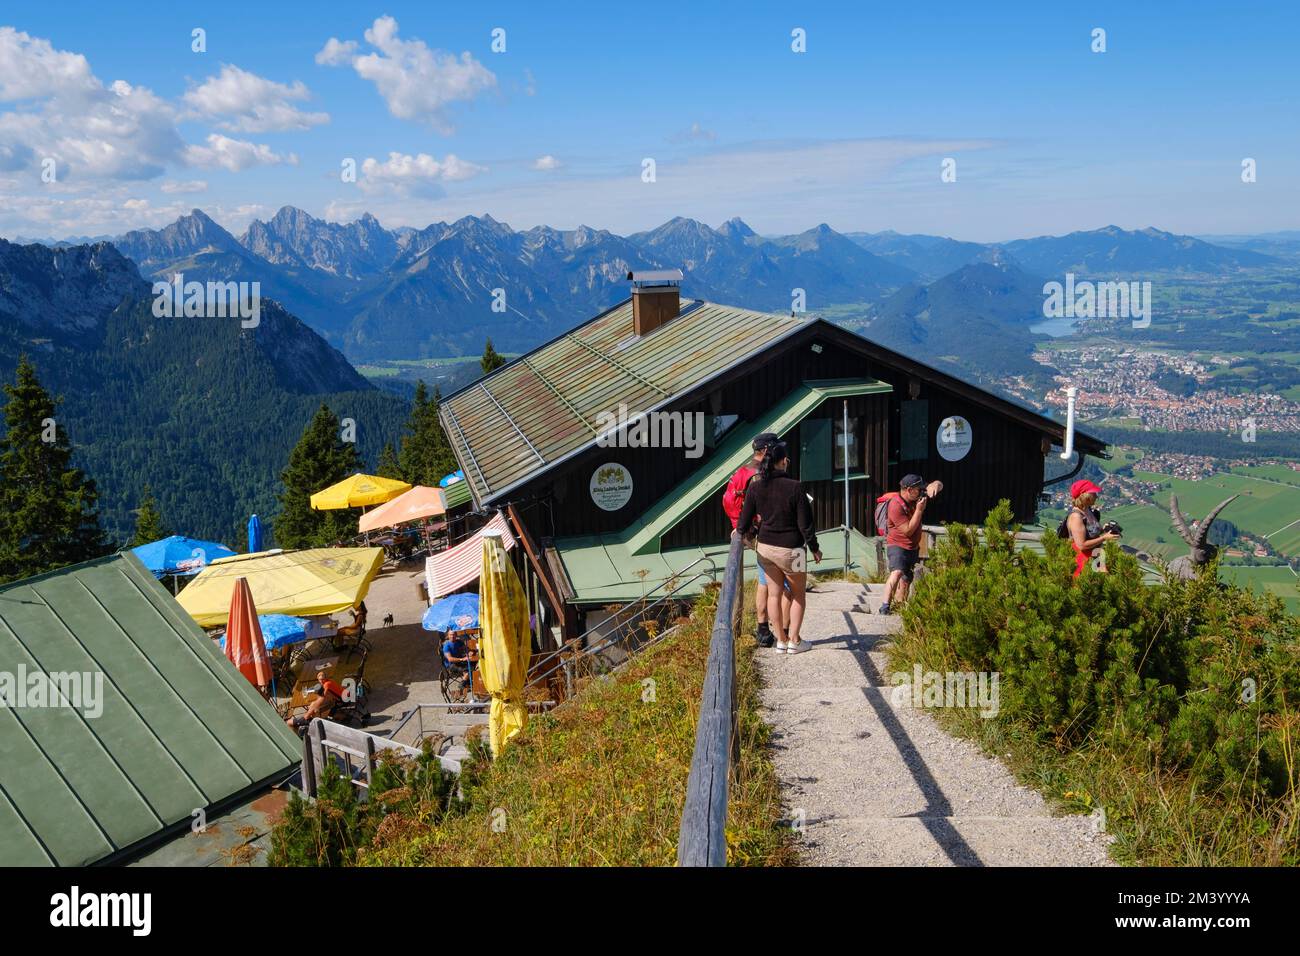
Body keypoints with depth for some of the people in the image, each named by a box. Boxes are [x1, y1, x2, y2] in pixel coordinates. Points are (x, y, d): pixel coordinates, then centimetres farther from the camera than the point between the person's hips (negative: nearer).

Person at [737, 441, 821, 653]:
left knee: (774, 594, 13)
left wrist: (739, 532, 25)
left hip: (766, 547, 4)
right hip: (791, 549, -4)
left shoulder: (755, 487, -6)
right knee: (797, 595, 15)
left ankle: (781, 641, 19)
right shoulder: (795, 487, -17)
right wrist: (815, 549, 1)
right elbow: (805, 524, -13)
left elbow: (745, 519, 2)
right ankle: (794, 641, 16)